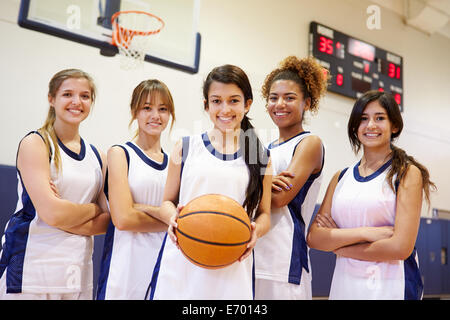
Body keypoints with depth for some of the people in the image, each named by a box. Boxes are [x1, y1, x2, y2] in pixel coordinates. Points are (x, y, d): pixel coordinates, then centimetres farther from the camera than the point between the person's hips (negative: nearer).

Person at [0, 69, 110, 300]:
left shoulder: (97, 157, 10)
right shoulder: (35, 144, -5)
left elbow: (106, 222, 3)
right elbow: (51, 212, -16)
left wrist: (66, 216, -13)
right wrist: (94, 209, 0)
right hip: (31, 270, -4)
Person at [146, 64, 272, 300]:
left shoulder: (261, 158, 7)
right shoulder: (186, 148, 6)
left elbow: (264, 213, 11)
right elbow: (168, 201, 11)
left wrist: (256, 230, -11)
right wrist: (172, 217, -12)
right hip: (181, 262, 0)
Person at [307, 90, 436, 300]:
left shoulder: (408, 173, -6)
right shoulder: (341, 178, 7)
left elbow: (400, 247, -15)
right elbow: (314, 238, -1)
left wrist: (336, 244, -6)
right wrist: (366, 233, -16)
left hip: (391, 286, -4)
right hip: (344, 284, 4)